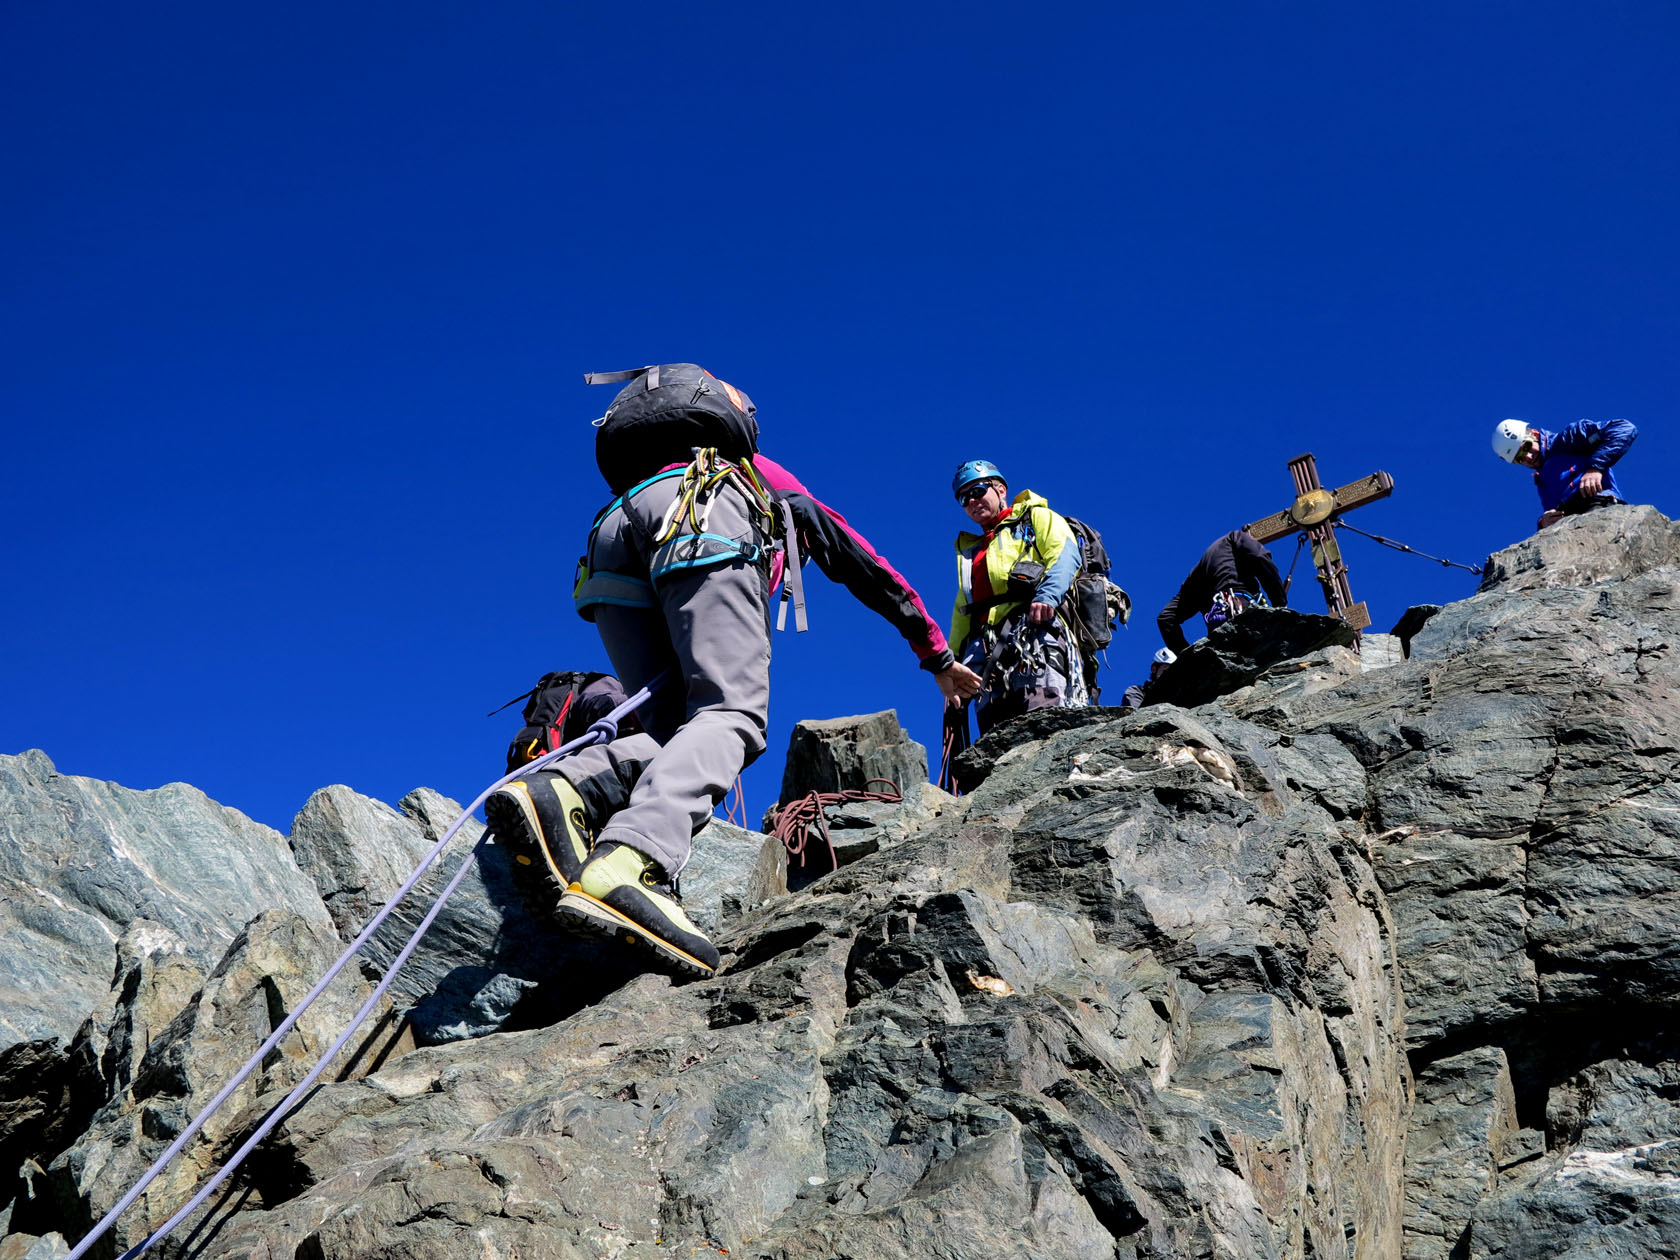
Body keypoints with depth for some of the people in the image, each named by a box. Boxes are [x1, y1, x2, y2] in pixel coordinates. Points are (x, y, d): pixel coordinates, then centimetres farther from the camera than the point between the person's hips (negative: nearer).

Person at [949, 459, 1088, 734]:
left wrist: (1047, 595, -20)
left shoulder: (1036, 517, 20)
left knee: (1046, 715, -27)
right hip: (985, 647, 6)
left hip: (1034, 626, -6)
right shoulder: (970, 551, 39)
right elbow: (962, 612, 34)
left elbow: (1066, 553, 0)